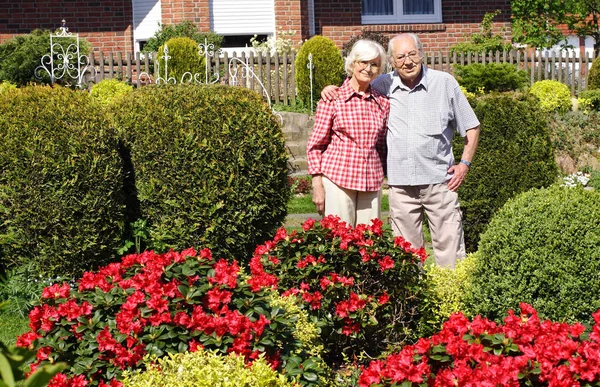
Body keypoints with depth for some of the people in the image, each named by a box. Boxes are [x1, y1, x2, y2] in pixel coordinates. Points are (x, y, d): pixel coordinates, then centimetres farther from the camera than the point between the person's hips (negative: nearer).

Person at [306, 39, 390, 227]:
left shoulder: (382, 103, 10)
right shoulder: (332, 99, -1)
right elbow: (314, 146, 0)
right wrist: (317, 185, -5)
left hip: (371, 183, 4)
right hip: (337, 179, -4)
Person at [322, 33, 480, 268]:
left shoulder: (444, 83, 2)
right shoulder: (385, 85, 6)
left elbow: (470, 127, 9)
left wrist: (465, 163, 0)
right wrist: (332, 88, 4)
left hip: (439, 180, -2)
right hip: (401, 184, 2)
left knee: (450, 250, -3)